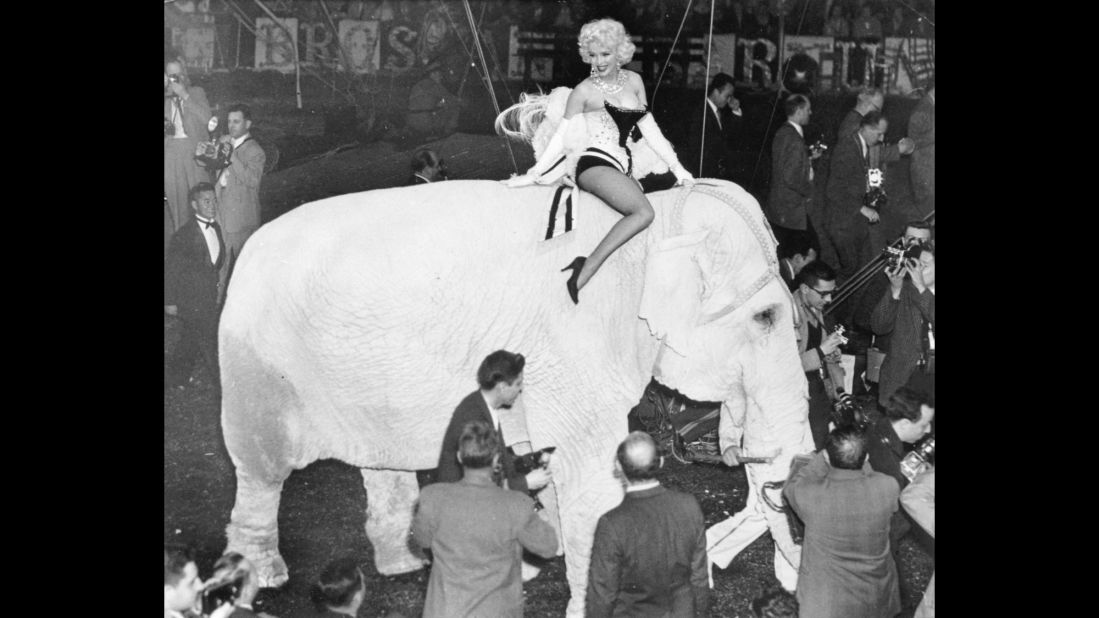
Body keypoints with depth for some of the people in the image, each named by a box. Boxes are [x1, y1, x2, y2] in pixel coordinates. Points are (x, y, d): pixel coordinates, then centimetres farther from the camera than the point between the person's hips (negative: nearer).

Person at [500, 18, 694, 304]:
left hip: (622, 166, 8)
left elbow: (650, 129, 17)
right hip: (593, 162, -8)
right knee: (643, 212, -30)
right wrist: (533, 174, -4)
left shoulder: (633, 81, 14)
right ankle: (587, 269, -35)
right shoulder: (584, 91, 1)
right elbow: (561, 136, 1)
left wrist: (677, 167, 15)